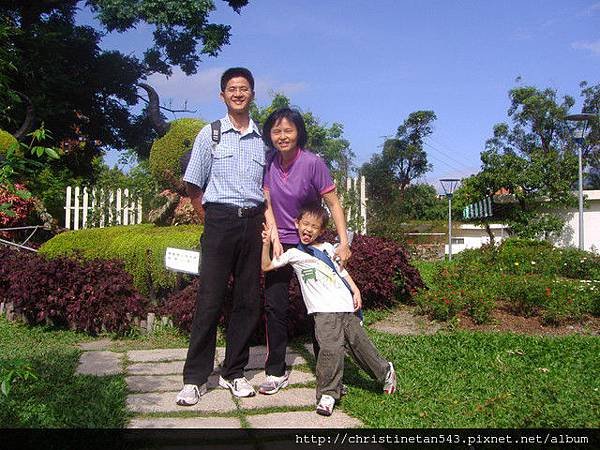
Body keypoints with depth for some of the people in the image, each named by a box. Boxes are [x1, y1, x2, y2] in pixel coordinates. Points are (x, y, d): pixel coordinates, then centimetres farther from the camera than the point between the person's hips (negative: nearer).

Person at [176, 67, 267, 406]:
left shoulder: (263, 139, 12)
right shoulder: (210, 134, 5)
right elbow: (194, 187, 6)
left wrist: (265, 224, 4)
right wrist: (213, 222, 3)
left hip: (253, 222, 3)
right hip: (219, 221, -3)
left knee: (249, 301, 6)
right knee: (210, 300, -5)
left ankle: (234, 372, 19)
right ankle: (195, 378, 3)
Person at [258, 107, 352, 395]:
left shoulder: (313, 163, -14)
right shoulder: (267, 163, -2)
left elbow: (333, 204, -12)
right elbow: (267, 203, -1)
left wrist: (344, 241, -18)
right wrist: (275, 239, -12)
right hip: (280, 243, 3)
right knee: (274, 306, 0)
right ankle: (276, 372, 10)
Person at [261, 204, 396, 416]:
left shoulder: (327, 248, 17)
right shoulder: (294, 254, 6)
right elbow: (266, 266, -2)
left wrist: (356, 291, 13)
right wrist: (267, 244, -13)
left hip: (345, 306, 4)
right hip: (323, 311, -3)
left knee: (360, 343, 10)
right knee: (331, 349, -19)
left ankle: (385, 372, 33)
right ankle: (327, 394, -10)